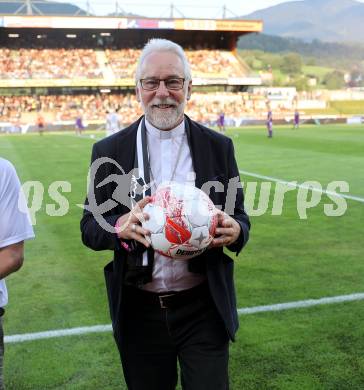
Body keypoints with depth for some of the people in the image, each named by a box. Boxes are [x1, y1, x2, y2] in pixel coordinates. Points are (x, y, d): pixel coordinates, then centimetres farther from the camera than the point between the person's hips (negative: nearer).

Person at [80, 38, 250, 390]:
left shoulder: (218, 147, 1)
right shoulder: (108, 151, -1)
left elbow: (239, 218, 4)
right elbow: (89, 228, 0)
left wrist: (233, 230, -21)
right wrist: (120, 226, -23)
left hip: (204, 308, 0)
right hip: (138, 312, 1)